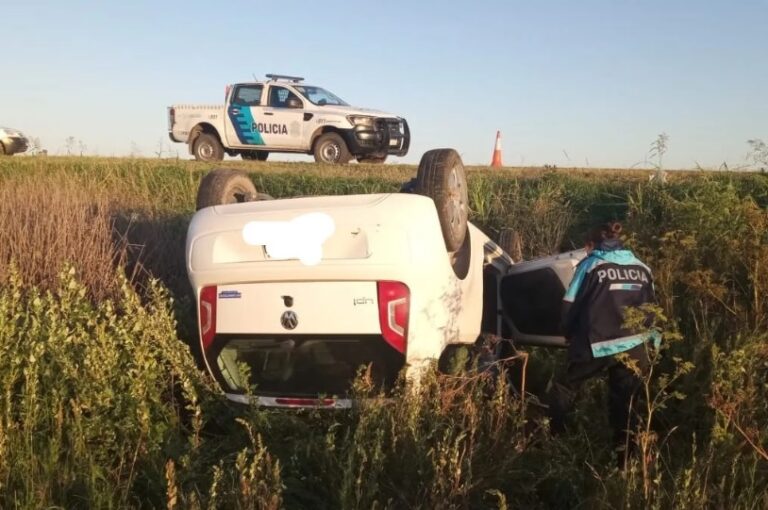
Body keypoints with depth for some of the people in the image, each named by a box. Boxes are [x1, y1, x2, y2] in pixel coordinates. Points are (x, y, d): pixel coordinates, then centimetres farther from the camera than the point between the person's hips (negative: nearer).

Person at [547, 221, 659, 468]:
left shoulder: (591, 265, 1)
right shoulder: (642, 268, 13)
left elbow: (570, 305, 0)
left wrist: (571, 334, 15)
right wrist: (652, 341, 23)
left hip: (596, 345, -4)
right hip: (634, 347, 4)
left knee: (564, 388, 16)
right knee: (625, 406, 12)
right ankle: (624, 462, 16)